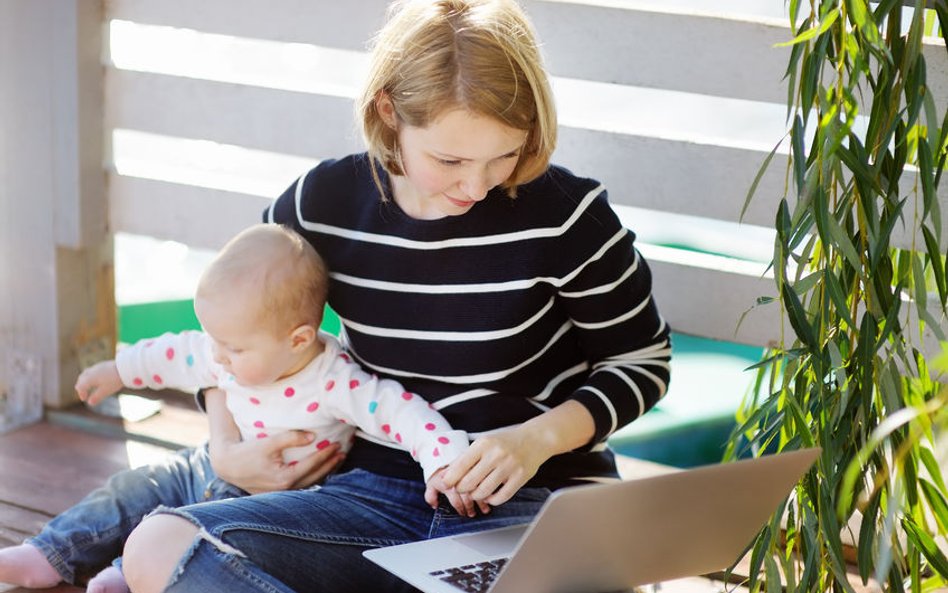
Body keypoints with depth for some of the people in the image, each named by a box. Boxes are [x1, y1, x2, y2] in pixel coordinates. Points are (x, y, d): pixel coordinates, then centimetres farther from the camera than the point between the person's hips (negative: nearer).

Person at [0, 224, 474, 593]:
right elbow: (179, 355, 10)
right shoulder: (232, 353, -8)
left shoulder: (334, 384, -31)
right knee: (134, 491, 7)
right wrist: (119, 371, 23)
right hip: (212, 469, 8)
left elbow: (401, 410, -36)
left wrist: (446, 462, -51)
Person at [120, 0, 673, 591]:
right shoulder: (323, 204, 0)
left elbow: (643, 364, 4)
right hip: (378, 492, 5)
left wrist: (538, 439, -12)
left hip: (535, 499, -4)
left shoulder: (567, 215, -10)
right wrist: (226, 448, 5)